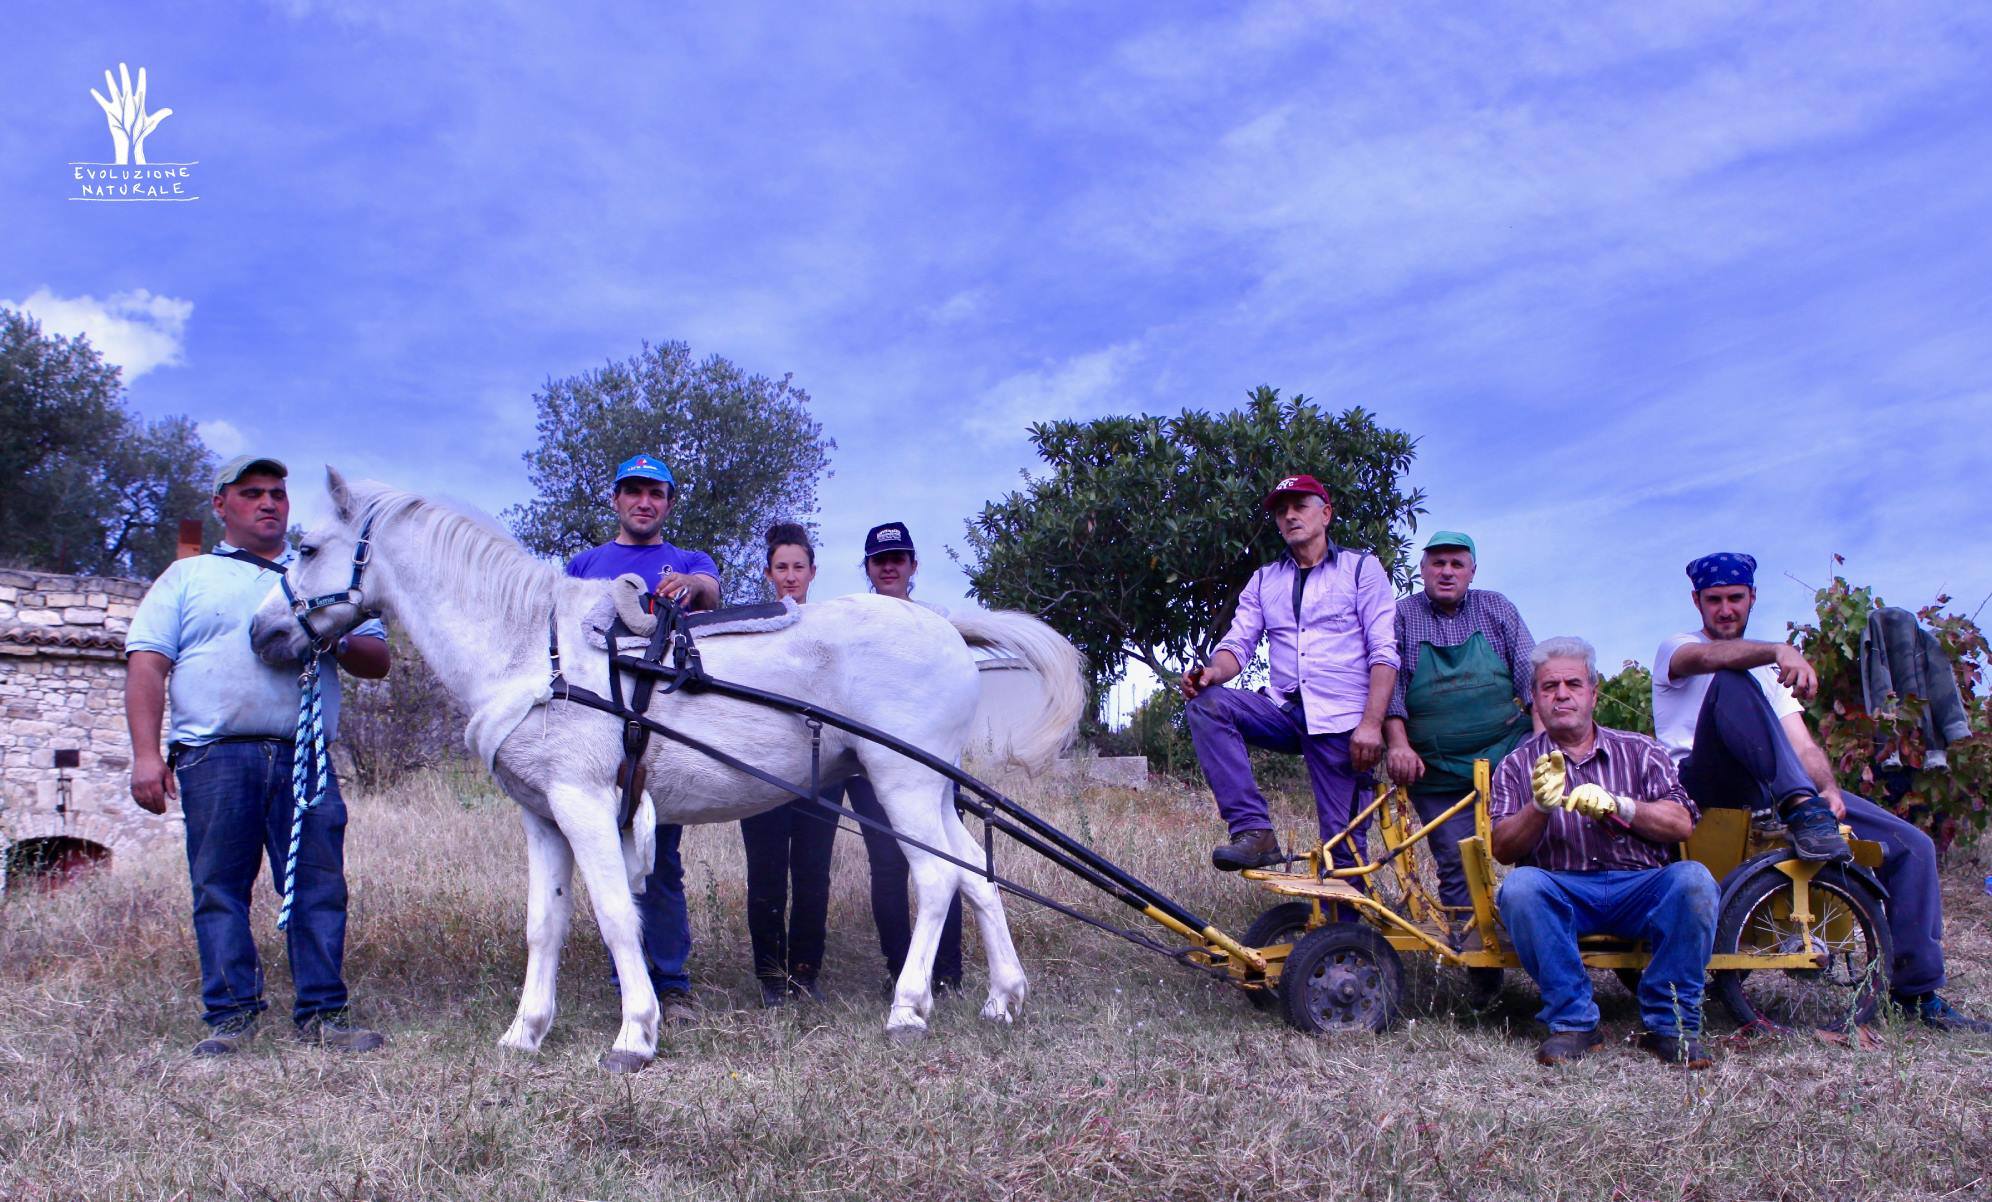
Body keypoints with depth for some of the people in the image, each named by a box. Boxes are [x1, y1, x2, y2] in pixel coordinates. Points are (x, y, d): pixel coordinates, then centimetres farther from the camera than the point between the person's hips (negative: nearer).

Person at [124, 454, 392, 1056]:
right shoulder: (186, 578, 17)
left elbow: (377, 661, 17)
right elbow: (146, 667, 7)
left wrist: (334, 640, -6)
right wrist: (146, 754, -5)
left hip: (305, 758, 1)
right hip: (215, 758, -1)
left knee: (320, 887, -2)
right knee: (219, 890, 0)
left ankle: (323, 1013, 4)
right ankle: (230, 1014, 8)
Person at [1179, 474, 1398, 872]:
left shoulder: (1362, 568, 6)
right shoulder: (1264, 580, 18)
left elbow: (1384, 652, -3)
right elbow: (1239, 642, 8)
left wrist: (1372, 724, -15)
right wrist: (1213, 671, -17)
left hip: (1343, 723, -3)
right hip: (1286, 714, 4)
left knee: (1343, 847, -8)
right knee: (1205, 703, -22)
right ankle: (1254, 832, -26)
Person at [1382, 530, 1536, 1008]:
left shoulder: (1498, 610, 10)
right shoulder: (1401, 617, 6)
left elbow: (1530, 675, 6)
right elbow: (1389, 685, -1)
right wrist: (1398, 744, -12)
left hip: (1509, 754, 1)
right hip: (1437, 771, -1)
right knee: (1457, 867, -2)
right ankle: (1482, 969, 5)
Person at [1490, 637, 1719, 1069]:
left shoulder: (1640, 752, 15)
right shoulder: (1518, 765, 13)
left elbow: (1681, 823, 1)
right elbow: (1503, 849, 0)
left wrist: (1616, 805, -16)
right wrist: (1541, 806, -20)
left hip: (1642, 888, 1)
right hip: (1563, 892, -1)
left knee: (1693, 879, -30)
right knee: (1520, 885, -33)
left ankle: (1670, 1022, -18)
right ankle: (1573, 1021, -21)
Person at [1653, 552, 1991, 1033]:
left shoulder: (1768, 669, 26)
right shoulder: (1675, 649, 9)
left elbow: (1803, 745, 13)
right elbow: (1705, 658, -19)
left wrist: (1829, 789, -10)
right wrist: (1779, 650, -38)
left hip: (1771, 792, 6)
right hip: (1707, 786, -5)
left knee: (1912, 846, -5)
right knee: (1732, 681, -31)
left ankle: (1919, 992, 2)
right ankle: (1801, 810, -41)